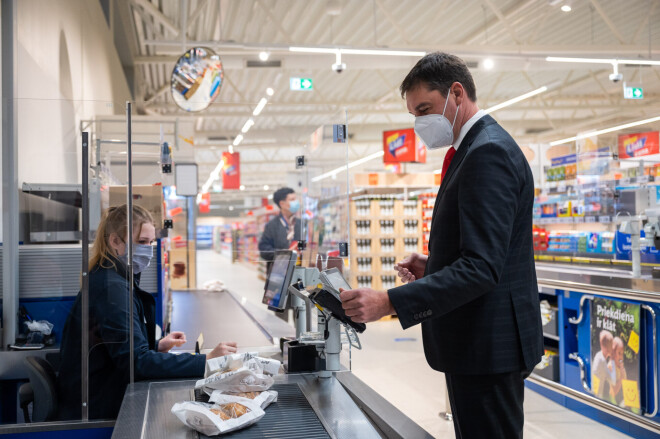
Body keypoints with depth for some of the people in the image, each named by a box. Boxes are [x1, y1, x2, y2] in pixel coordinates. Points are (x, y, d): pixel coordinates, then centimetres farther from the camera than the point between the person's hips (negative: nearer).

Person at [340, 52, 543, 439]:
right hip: (480, 339, 10)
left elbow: (481, 267, -28)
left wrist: (389, 302, -30)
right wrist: (434, 265, 6)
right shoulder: (480, 147, 14)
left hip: (488, 345, -10)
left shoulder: (489, 152, -19)